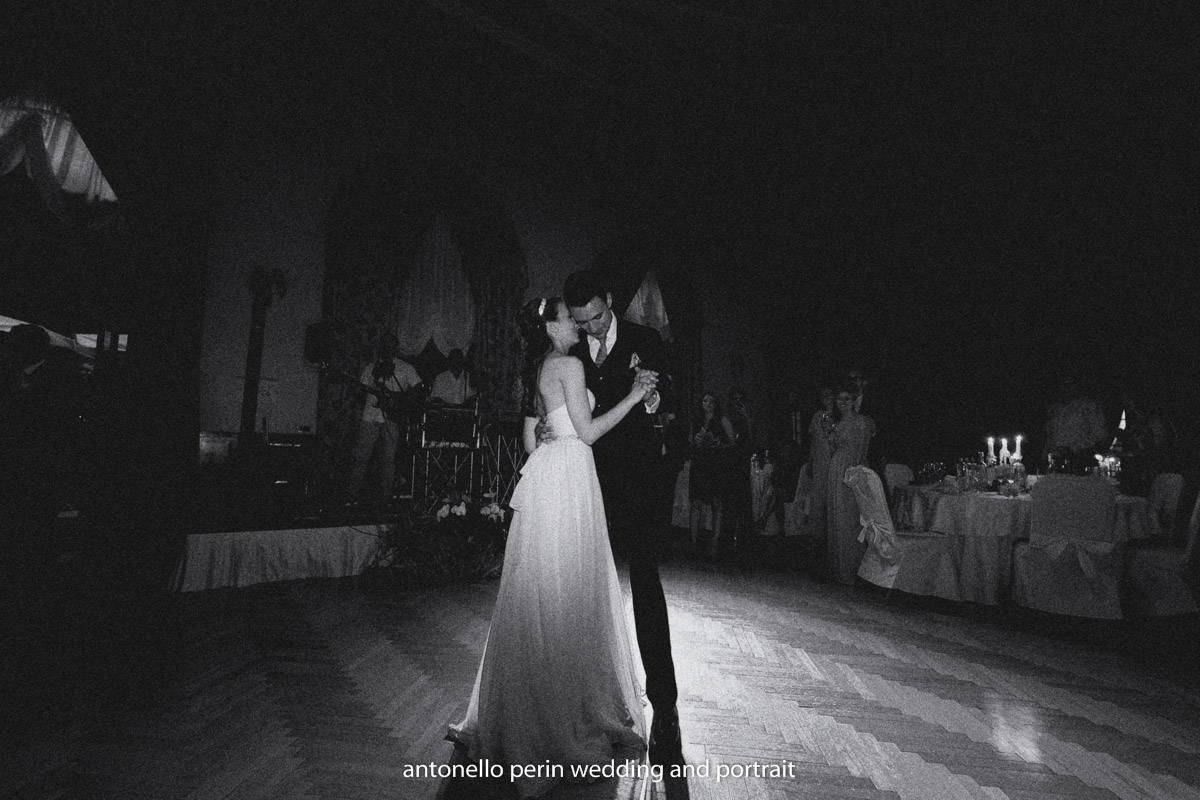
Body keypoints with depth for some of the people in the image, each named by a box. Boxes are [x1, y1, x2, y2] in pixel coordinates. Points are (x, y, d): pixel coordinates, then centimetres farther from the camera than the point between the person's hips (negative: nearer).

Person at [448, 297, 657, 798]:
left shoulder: (536, 373, 18)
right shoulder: (570, 365, -8)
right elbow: (588, 432, -12)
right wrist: (633, 396, -7)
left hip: (543, 474, 9)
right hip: (569, 479, -9)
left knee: (538, 592, 14)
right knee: (568, 594, -1)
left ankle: (522, 710, 27)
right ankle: (570, 708, 11)